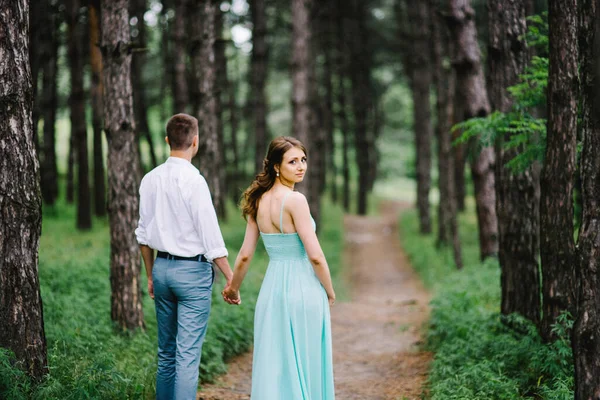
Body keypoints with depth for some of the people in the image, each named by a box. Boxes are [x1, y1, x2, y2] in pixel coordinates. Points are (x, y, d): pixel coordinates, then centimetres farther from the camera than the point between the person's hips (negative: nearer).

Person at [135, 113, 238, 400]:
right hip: (193, 269, -6)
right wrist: (231, 277, -7)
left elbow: (143, 234, 12)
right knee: (188, 354, -4)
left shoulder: (150, 179, 5)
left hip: (162, 268, 6)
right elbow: (211, 237, -15)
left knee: (166, 351, 15)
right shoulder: (194, 181, -15)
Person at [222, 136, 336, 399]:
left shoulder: (259, 200, 5)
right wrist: (330, 292, -2)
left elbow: (245, 255, 8)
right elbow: (315, 255, -16)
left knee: (273, 365, 12)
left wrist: (233, 288, 23)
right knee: (303, 367, 4)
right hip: (302, 289, -7)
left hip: (271, 288, 7)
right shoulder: (295, 200, -15)